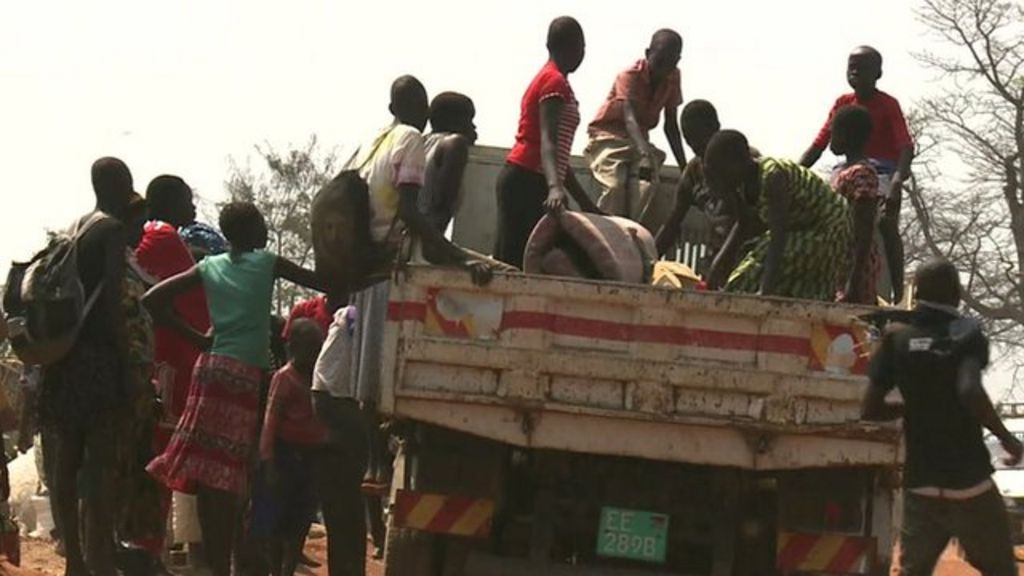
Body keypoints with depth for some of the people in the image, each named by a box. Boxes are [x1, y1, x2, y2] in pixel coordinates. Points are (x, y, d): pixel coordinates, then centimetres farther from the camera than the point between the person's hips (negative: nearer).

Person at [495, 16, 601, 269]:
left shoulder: (546, 79, 23)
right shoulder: (556, 82, -7)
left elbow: (557, 152, 28)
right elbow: (548, 142, -22)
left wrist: (584, 201, 30)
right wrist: (555, 187, -37)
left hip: (521, 180, 9)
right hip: (528, 181, -9)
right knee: (512, 261, -14)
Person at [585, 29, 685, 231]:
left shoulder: (672, 78, -5)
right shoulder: (630, 76, -22)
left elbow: (671, 124, 4)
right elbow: (630, 118, -39)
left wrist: (684, 167, 0)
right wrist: (645, 153, -57)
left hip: (639, 140, 5)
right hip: (609, 137, -5)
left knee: (650, 188, -20)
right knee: (615, 187, -29)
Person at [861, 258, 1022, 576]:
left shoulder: (897, 338, 4)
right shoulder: (966, 334, -6)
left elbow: (871, 409, 2)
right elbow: (970, 392, -25)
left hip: (920, 482, 3)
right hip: (969, 482, -3)